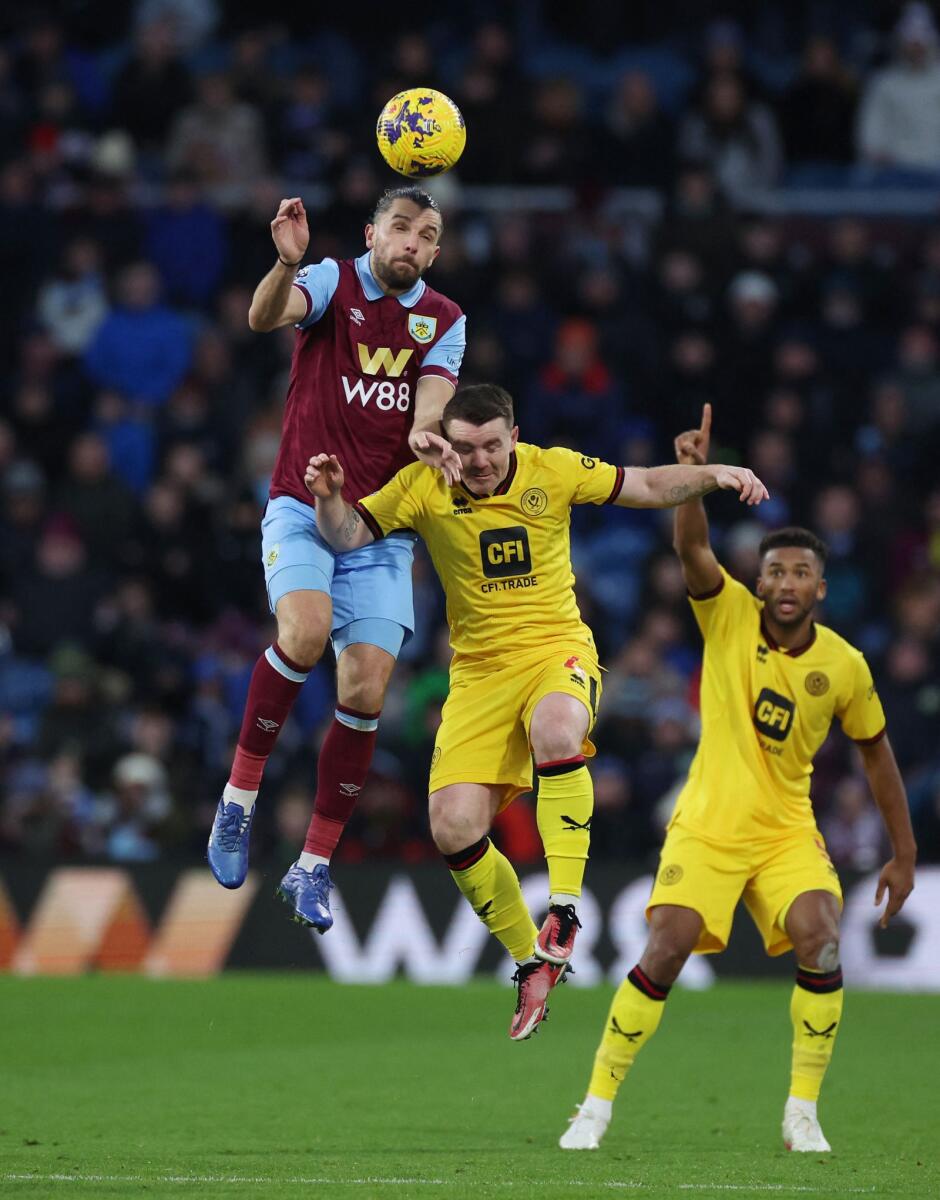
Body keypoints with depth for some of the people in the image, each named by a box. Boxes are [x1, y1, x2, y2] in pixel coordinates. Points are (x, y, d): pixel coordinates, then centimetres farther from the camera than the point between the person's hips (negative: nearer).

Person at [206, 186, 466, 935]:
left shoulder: (445, 321, 9)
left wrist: (427, 434, -30)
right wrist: (287, 263, -44)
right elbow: (266, 316, -22)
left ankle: (315, 866, 6)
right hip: (303, 508, -3)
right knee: (306, 630, -30)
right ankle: (241, 791, -12)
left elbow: (432, 398, -6)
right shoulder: (333, 283, -1)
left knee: (366, 690, -6)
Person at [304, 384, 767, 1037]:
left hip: (558, 649, -2)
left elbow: (649, 487, 5)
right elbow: (348, 536, -4)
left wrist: (713, 474, -11)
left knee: (556, 734, -39)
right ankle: (531, 961, 10)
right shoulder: (424, 486, -4)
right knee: (454, 830, -13)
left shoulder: (553, 470, -4)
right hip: (479, 670, 2)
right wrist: (329, 495, -24)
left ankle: (565, 909, -28)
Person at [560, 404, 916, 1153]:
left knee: (820, 946, -21)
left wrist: (904, 853, 10)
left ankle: (803, 1113, -6)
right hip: (706, 825, -1)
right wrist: (694, 474, -44)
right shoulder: (729, 616, -7)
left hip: (787, 831, 1)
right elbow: (692, 545, -25)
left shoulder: (844, 665, -4)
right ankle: (597, 1105, -1)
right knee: (664, 953, -15)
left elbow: (876, 753, 9)